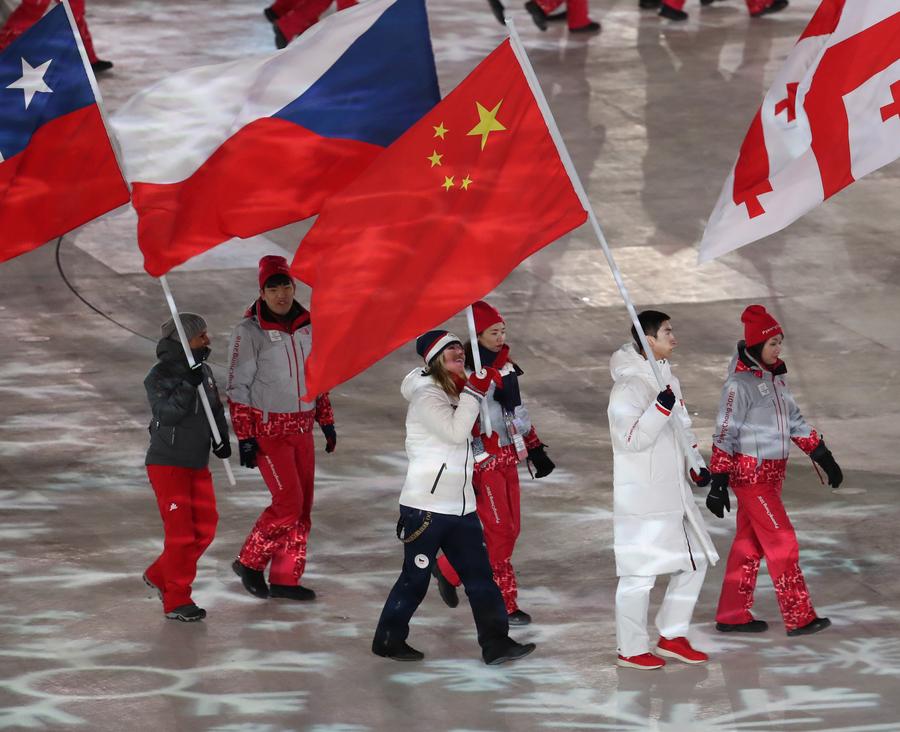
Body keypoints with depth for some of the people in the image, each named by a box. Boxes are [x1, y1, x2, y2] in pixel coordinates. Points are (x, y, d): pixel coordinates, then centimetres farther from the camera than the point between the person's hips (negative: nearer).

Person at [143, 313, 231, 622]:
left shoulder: (204, 371, 5)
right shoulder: (159, 377, -15)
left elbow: (216, 408, 16)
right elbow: (167, 413, -27)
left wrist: (222, 438, 1)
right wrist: (188, 385, -34)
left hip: (198, 464, 7)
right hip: (167, 464, -7)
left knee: (205, 528, 7)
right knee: (180, 532, -7)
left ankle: (159, 576, 24)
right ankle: (176, 601, 3)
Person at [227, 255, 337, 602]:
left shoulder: (307, 326, 6)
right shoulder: (250, 331, -13)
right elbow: (238, 387, -11)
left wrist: (327, 421, 16)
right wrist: (245, 439, -14)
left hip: (302, 429, 6)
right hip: (267, 429, -6)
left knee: (303, 505, 6)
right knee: (289, 502, -12)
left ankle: (285, 579, 14)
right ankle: (249, 562, 6)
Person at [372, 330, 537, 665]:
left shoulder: (455, 392, 13)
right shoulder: (425, 396, -14)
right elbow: (455, 432, -23)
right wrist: (474, 392, -22)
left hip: (460, 505, 8)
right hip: (426, 505, -8)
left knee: (479, 574, 3)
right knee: (416, 578, 2)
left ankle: (495, 643, 3)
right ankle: (388, 640, 17)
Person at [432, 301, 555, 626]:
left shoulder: (506, 367, 9)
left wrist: (536, 450, 19)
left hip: (508, 457, 9)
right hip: (483, 461, -9)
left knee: (510, 529, 10)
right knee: (500, 530, -7)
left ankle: (448, 569, 24)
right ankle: (504, 606, 3)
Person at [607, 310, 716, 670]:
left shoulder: (668, 379, 12)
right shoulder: (629, 386, -16)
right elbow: (631, 440, -21)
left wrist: (697, 464, 11)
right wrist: (661, 408, -31)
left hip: (673, 490, 9)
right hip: (640, 497, -9)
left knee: (694, 559, 14)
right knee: (640, 572, -5)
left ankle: (672, 636, 25)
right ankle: (632, 649, 6)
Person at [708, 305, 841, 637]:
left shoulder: (774, 375, 7)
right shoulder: (740, 383, -18)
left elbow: (793, 420, 16)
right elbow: (724, 435, -18)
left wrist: (823, 457, 14)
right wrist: (718, 484, -20)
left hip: (772, 471, 8)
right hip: (750, 473, -8)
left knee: (750, 543, 13)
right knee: (782, 541, -6)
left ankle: (732, 615, 20)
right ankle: (798, 618, -1)